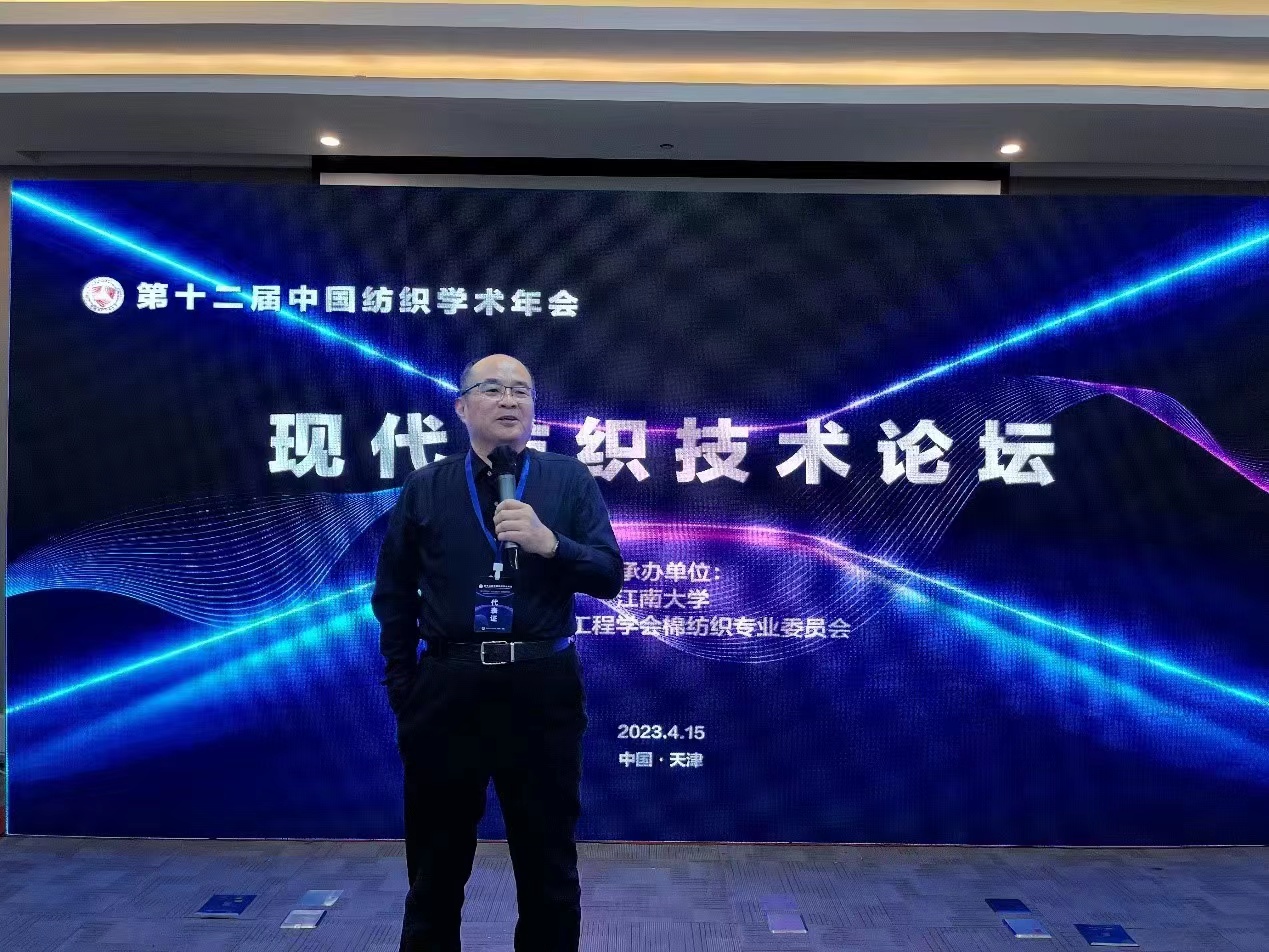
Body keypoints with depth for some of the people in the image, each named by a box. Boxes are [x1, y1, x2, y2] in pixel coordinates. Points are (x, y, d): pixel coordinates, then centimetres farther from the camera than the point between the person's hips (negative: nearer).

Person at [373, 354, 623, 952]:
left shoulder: (570, 482, 1)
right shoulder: (424, 489, 4)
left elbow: (609, 577, -4)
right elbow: (393, 595, 8)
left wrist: (550, 543, -20)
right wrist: (401, 684, 5)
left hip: (543, 689, 0)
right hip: (447, 688, 1)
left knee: (548, 863, 15)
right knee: (436, 862, 17)